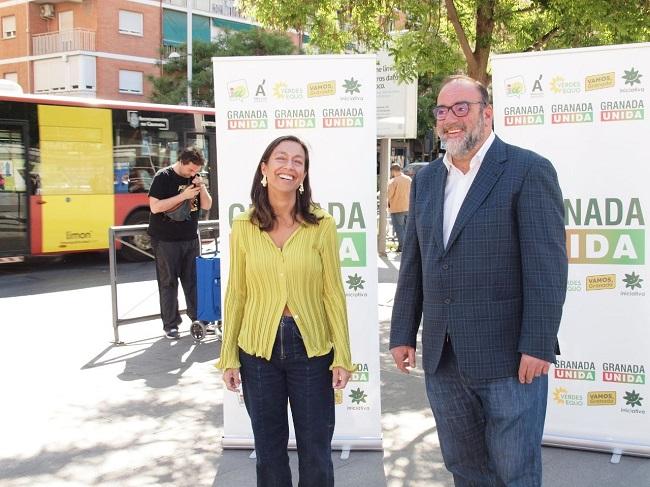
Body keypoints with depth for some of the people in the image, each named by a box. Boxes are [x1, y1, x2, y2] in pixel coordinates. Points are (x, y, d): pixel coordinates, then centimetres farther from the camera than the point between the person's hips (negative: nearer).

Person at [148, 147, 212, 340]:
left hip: (191, 238, 5)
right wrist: (183, 195, -22)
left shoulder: (195, 178, 5)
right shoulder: (163, 177, -11)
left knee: (193, 279, 9)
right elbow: (155, 207, -18)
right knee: (168, 282, 1)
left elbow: (207, 206, 6)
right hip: (166, 240, -5)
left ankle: (198, 317, 20)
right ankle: (170, 325, 8)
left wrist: (202, 188, -12)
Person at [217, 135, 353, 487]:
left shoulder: (322, 226, -6)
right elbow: (236, 295, 3)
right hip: (258, 350, 2)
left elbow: (333, 294, -4)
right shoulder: (243, 227, -1)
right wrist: (228, 357, 3)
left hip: (312, 349, -1)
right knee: (269, 451, 16)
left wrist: (342, 358, -6)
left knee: (316, 454, 9)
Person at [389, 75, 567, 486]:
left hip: (509, 358, -6)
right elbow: (413, 264, 14)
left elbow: (548, 264, -13)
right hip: (442, 358, 6)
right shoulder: (427, 179, 12)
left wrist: (538, 345, -17)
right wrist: (403, 333, 11)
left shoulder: (529, 170, -8)